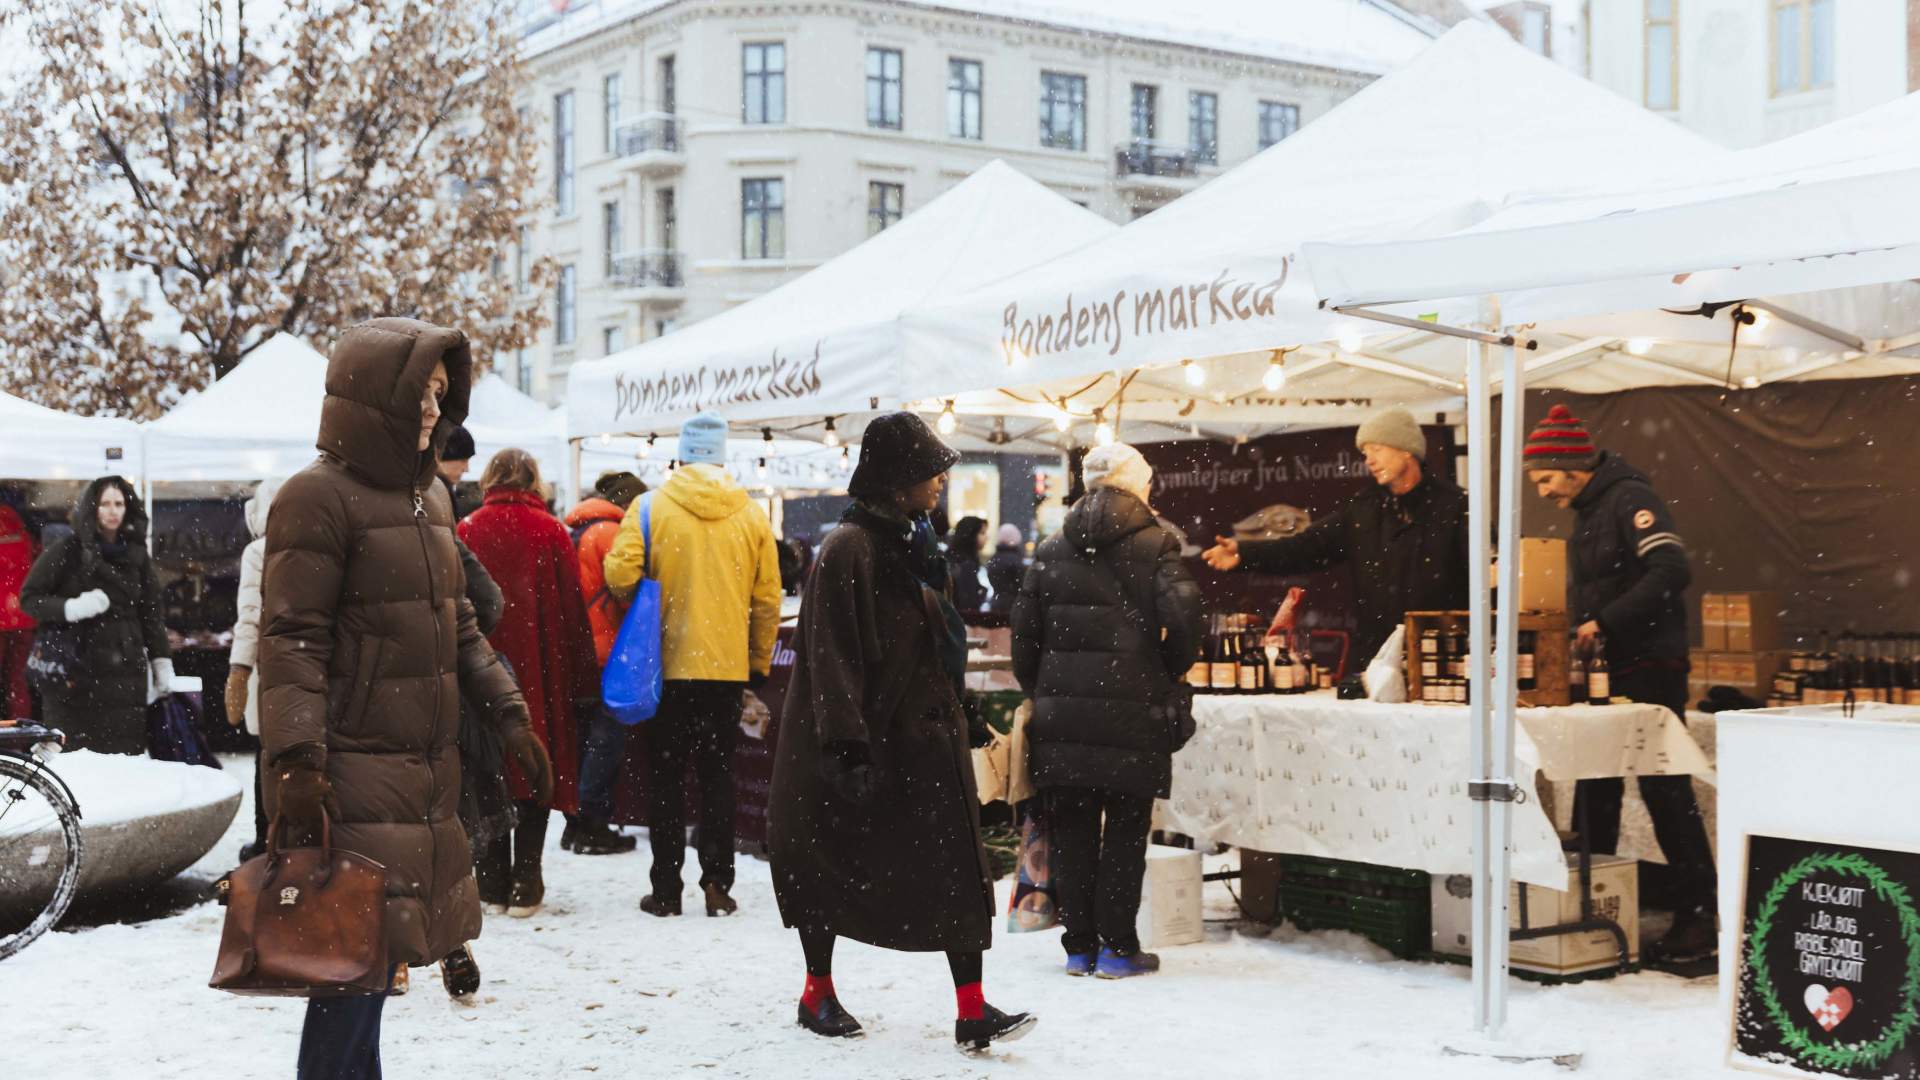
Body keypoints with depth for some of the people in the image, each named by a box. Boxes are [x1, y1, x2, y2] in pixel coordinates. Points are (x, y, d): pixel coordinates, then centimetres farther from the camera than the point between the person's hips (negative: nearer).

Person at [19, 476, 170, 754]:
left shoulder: (136, 555, 12)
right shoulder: (67, 550, 0)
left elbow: (150, 613, 16)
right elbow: (29, 597, 1)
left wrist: (161, 661, 11)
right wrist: (70, 608, -16)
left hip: (126, 673, 3)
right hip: (73, 672, -3)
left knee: (126, 753, -4)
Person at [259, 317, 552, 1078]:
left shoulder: (429, 496, 15)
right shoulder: (318, 497, -10)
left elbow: (458, 626, 22)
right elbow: (291, 640, -15)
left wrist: (509, 718, 15)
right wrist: (295, 764, -22)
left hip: (424, 772, 8)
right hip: (352, 777, -8)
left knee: (372, 959, 13)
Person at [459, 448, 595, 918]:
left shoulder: (467, 530, 1)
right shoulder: (550, 531, -3)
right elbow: (571, 607, -3)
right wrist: (582, 679, 2)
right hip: (539, 667, -2)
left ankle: (492, 871, 15)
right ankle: (525, 877, 1)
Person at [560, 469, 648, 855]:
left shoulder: (575, 529, 16)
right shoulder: (612, 533, -10)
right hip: (604, 651, -9)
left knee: (587, 736, 15)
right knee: (606, 737, -3)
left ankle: (578, 823, 18)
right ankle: (592, 827, -3)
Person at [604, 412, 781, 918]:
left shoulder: (649, 507, -7)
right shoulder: (752, 515, 0)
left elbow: (620, 575, -14)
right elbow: (768, 598, 2)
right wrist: (760, 662, 13)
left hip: (667, 664, -1)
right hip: (729, 667, 2)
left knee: (665, 776, 8)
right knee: (718, 773, 11)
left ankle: (666, 889, 9)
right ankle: (718, 884, 9)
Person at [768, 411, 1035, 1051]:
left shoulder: (914, 545, 11)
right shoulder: (850, 550, -16)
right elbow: (833, 659, -20)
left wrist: (950, 721, 22)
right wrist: (848, 747, -24)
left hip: (923, 738, 7)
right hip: (863, 742, -7)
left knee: (956, 871, -3)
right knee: (832, 867, 10)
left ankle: (972, 1013, -5)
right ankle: (818, 993, 28)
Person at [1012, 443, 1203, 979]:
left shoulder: (1053, 548, 9)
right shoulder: (1154, 543, -3)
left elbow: (1024, 628, 8)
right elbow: (1181, 614, -14)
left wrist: (1038, 692, 17)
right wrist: (1170, 673, 3)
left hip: (1063, 709, 3)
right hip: (1132, 709, -3)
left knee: (1073, 829, 9)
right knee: (1125, 829, 4)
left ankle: (1079, 945, 13)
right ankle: (1116, 947, 6)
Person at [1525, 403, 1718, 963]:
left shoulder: (1628, 498, -13)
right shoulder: (1587, 512, 16)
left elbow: (1672, 570, -26)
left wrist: (1604, 623, -24)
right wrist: (1576, 636, 8)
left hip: (1650, 671, -9)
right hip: (1608, 674, 9)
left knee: (1666, 792, -6)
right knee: (1595, 791, 11)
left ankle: (1698, 919, 1)